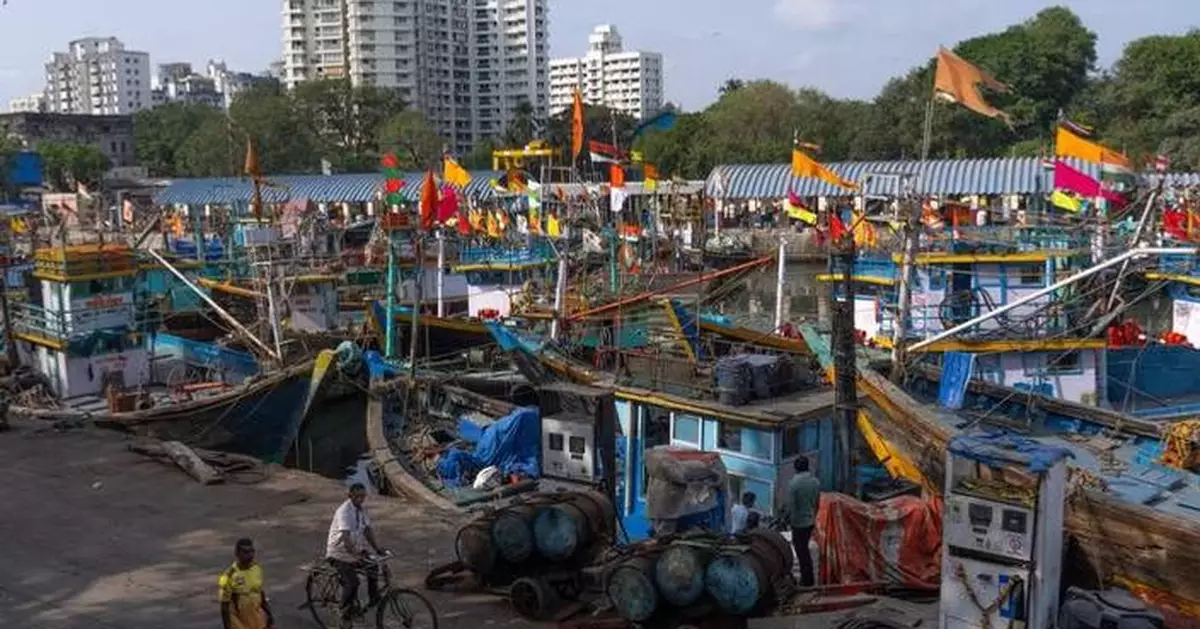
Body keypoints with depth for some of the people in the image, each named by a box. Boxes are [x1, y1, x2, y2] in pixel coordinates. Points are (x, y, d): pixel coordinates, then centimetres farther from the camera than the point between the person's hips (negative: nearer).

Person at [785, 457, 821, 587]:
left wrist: (788, 520, -4)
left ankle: (807, 579, 13)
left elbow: (791, 505, -18)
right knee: (804, 548, 21)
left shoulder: (793, 483, -20)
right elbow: (817, 503, 7)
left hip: (798, 522, -6)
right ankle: (807, 575, 28)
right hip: (811, 520, 6)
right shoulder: (816, 481, -2)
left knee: (801, 550, 6)